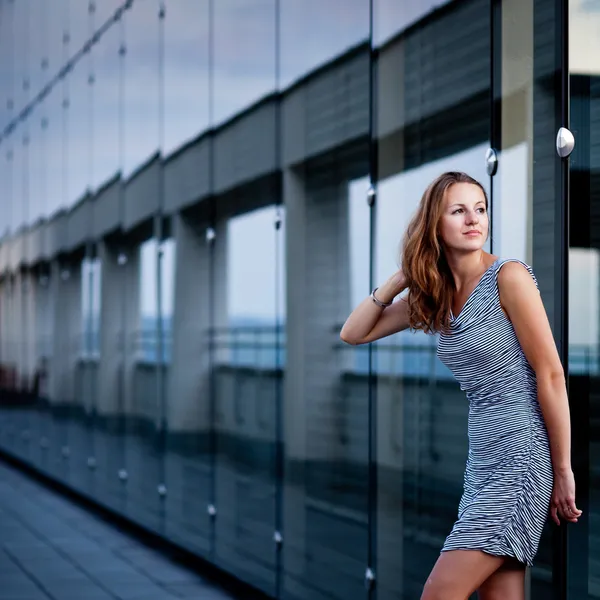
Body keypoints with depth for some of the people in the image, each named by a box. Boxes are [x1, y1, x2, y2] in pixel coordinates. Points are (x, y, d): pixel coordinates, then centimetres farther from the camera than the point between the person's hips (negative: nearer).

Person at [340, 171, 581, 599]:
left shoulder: (509, 277, -10)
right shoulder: (435, 294, 10)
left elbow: (551, 375, -11)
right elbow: (353, 333, 15)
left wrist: (563, 472, -10)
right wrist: (402, 278, 3)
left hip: (521, 455, -7)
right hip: (483, 460, 7)